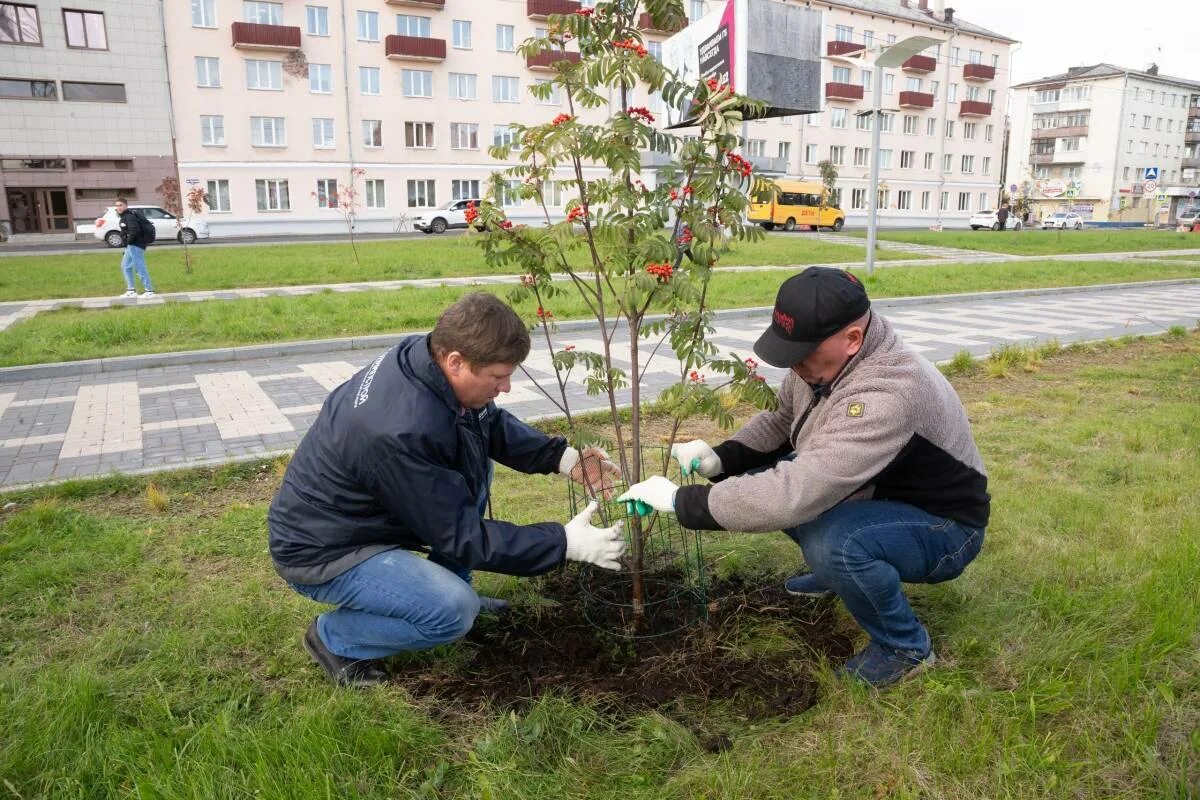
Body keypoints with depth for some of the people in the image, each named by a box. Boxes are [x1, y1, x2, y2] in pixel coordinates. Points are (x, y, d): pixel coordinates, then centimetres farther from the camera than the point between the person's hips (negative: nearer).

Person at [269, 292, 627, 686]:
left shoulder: (422, 355, -12)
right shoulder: (402, 432, -36)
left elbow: (491, 423, 5)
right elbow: (461, 535, -25)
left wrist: (563, 457, -8)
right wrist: (565, 543, -23)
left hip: (360, 511, 9)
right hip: (321, 550, -9)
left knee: (475, 463, 8)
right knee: (454, 611, -24)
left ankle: (446, 589, 17)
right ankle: (333, 637, 1)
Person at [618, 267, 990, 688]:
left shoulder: (889, 394, -39)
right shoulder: (824, 358, -12)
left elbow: (796, 493, -46)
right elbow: (779, 417, 4)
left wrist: (682, 500, -38)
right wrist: (722, 457, -16)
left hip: (940, 526, -8)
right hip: (876, 496, 8)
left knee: (832, 542, -36)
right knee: (759, 478, -4)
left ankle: (906, 646, -7)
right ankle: (836, 570, 19)